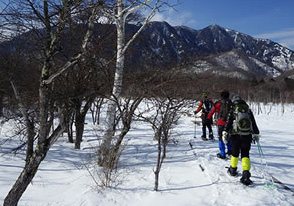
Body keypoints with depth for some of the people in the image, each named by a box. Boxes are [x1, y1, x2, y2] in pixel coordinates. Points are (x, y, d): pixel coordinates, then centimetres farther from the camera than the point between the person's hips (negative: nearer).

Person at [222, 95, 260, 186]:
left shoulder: (233, 110, 1)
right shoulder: (248, 109, 9)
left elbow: (228, 122, -5)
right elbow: (254, 123, 13)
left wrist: (225, 133, -4)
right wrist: (256, 134, 21)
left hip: (235, 135, -1)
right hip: (247, 135, 1)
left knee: (235, 153, 16)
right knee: (245, 155, 2)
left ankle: (233, 170, 32)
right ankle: (246, 174, -11)